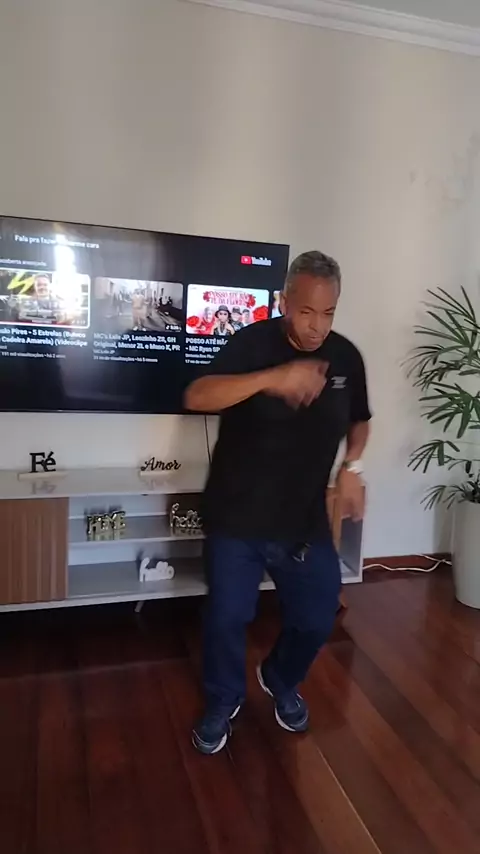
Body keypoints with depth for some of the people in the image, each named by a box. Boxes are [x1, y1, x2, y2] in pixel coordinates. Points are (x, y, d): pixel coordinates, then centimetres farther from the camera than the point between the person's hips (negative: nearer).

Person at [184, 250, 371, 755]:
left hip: (306, 520, 4)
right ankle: (223, 701, 37)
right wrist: (275, 377, -39)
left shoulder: (346, 356, -1)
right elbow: (196, 398, -28)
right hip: (237, 516, -3)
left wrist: (351, 467, -3)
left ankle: (281, 682, 44)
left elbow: (358, 421, 16)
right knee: (227, 617, 7)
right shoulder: (253, 343, -14)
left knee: (317, 619, 11)